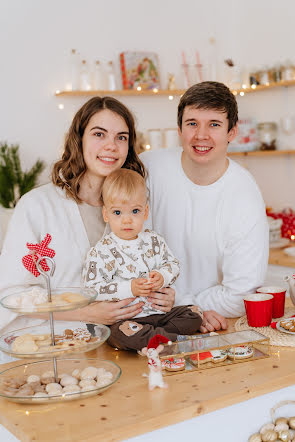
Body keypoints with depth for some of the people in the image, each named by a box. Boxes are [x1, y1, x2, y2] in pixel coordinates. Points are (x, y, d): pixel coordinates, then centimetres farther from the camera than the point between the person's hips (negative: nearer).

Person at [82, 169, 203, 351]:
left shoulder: (155, 241, 8)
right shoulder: (101, 252, -7)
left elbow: (173, 265, 17)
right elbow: (92, 289, -11)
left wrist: (162, 277, -7)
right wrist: (129, 289, -21)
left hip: (159, 312, 5)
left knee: (194, 314, -5)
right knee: (123, 333, -35)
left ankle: (152, 337, -15)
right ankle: (176, 340, -21)